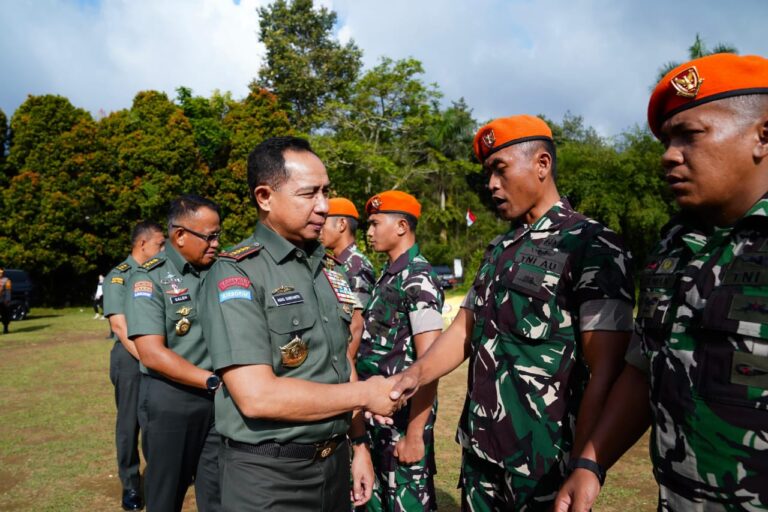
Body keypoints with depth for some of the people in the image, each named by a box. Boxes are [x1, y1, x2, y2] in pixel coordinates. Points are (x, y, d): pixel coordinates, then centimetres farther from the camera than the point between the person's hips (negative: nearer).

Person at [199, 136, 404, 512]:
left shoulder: (328, 269, 6)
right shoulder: (235, 273, -17)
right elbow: (257, 396, -25)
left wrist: (358, 445, 10)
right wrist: (366, 394, -16)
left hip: (334, 463, 6)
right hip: (268, 474, -6)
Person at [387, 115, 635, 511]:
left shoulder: (593, 246, -12)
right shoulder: (499, 249, 10)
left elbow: (606, 374, -16)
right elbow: (464, 329, 9)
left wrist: (581, 475, -17)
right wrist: (415, 375, -7)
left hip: (543, 467, -6)